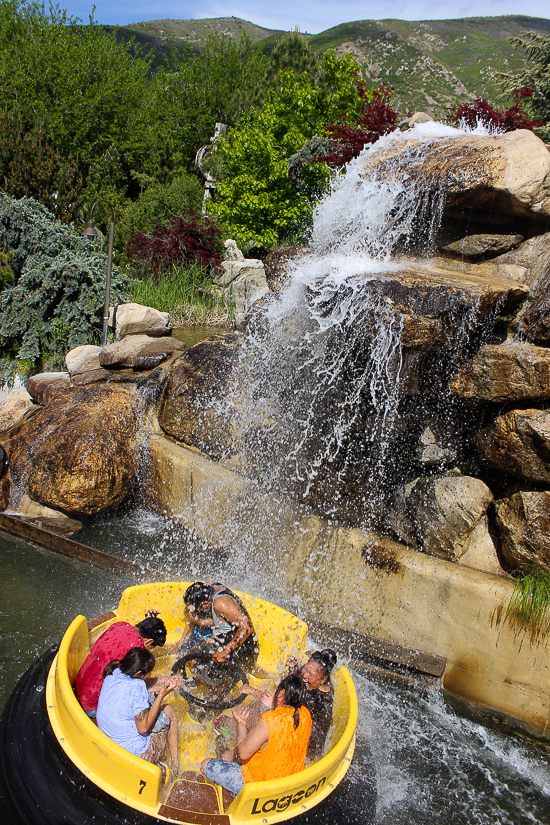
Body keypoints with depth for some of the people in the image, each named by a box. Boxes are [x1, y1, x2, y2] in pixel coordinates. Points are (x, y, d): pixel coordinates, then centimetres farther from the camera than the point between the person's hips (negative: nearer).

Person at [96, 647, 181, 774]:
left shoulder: (113, 674, -8)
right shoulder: (137, 687, -28)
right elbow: (143, 728, -22)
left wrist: (157, 685, 5)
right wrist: (161, 695, -19)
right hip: (133, 752, -7)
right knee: (169, 711, 10)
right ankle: (175, 762, 21)